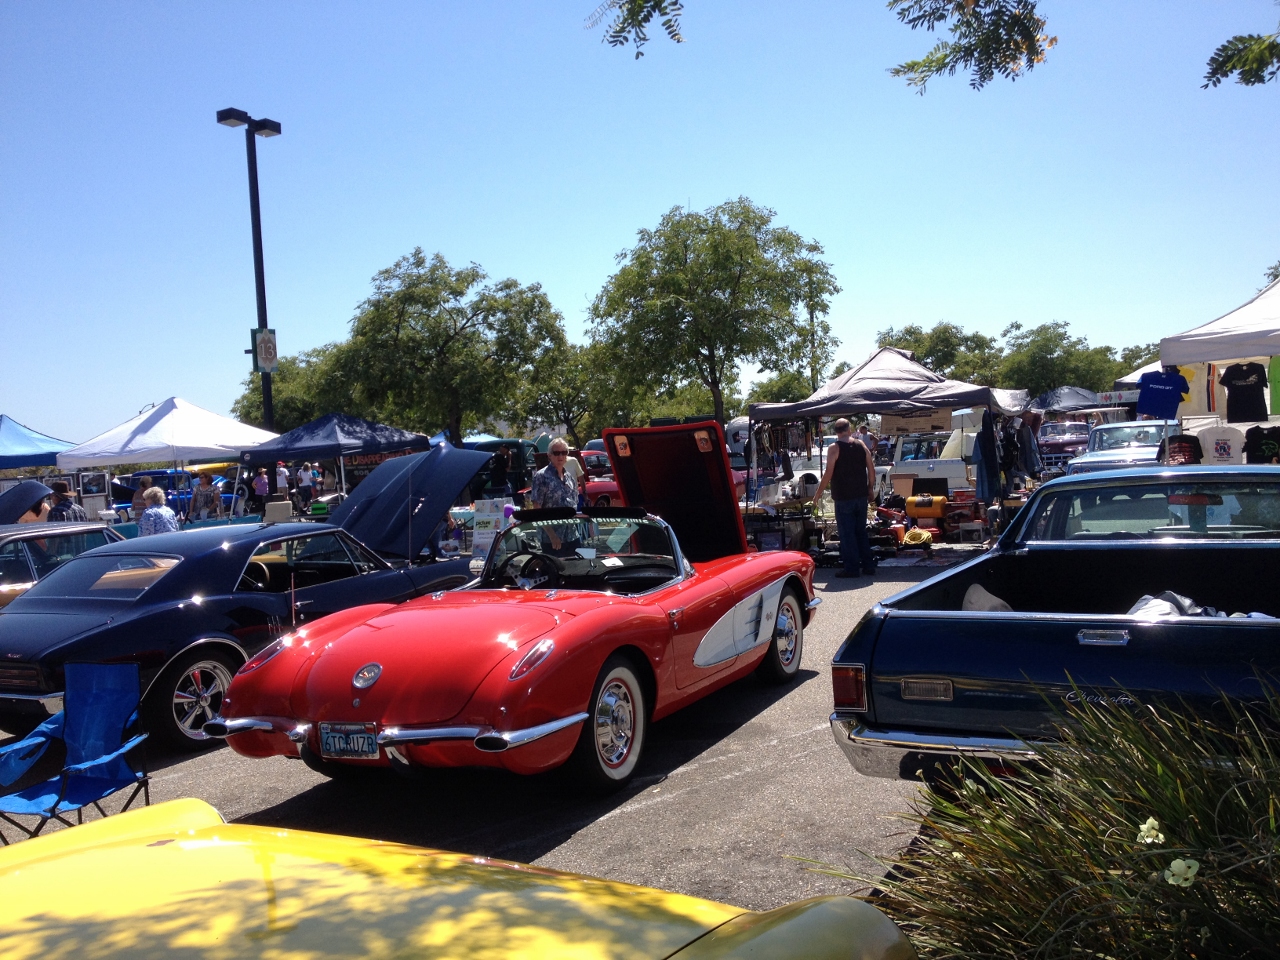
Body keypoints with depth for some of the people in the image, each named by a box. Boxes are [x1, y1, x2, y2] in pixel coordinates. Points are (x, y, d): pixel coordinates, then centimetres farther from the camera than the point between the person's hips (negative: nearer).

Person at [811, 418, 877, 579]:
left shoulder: (834, 448, -10)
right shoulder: (861, 446, 5)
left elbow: (828, 474, -14)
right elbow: (872, 470, 7)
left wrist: (819, 492, -5)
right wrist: (869, 488, 21)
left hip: (843, 498, -5)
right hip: (861, 496, 5)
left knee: (847, 533, 0)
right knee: (861, 531, 14)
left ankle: (852, 567, 1)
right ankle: (868, 565, 16)